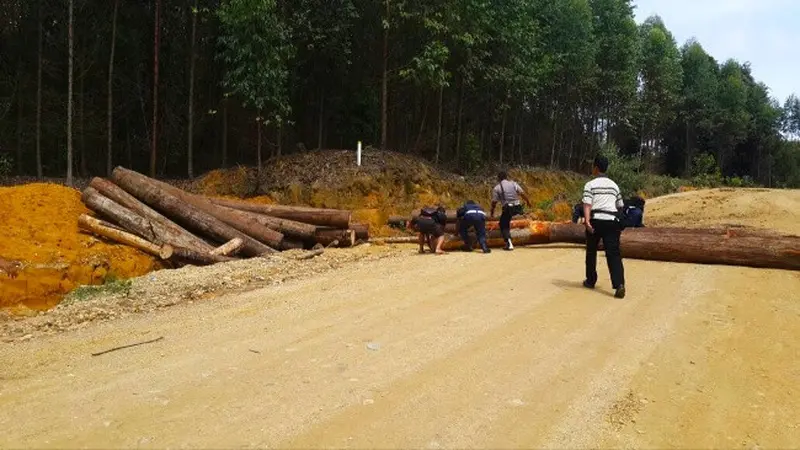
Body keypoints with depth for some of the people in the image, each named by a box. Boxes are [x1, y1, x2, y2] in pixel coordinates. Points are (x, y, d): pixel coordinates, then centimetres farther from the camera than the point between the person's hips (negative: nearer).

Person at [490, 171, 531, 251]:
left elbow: (494, 202, 0)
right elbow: (522, 194, 3)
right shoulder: (513, 183, 6)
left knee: (504, 226, 10)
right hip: (517, 207, 3)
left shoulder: (496, 188, 0)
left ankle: (509, 244, -3)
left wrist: (492, 212, 12)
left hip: (507, 209, -3)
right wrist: (528, 202, 16)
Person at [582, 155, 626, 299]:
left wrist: (587, 221, -23)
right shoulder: (614, 185, 19)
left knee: (591, 251, 16)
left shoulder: (590, 185, 4)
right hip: (611, 221, 3)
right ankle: (619, 284, -22)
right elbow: (620, 206, 25)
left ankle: (590, 281, 27)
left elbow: (587, 204, -11)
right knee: (613, 253, -5)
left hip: (596, 220, -3)